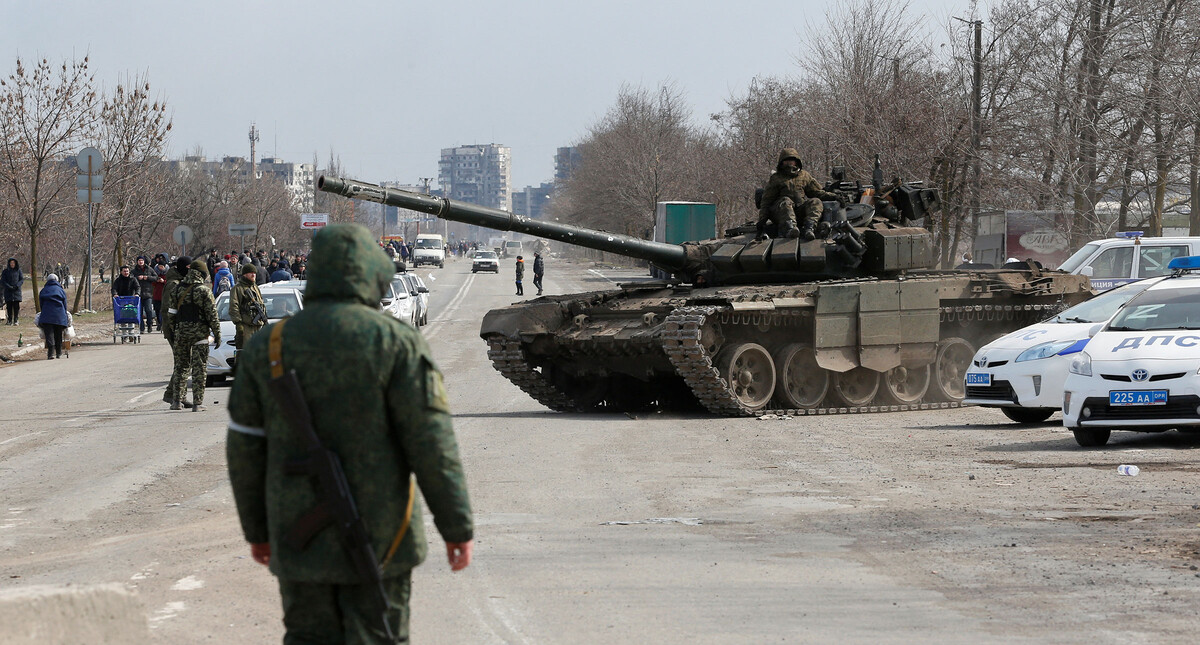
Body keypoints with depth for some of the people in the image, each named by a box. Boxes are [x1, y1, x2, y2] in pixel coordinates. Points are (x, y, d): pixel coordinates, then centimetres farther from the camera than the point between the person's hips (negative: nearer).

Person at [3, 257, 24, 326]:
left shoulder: (18, 270, 6)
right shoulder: (6, 271, 4)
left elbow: (22, 280, 4)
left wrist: (17, 286, -14)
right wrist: (9, 287, -14)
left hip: (17, 291, 0)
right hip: (8, 292, 0)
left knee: (16, 306, -5)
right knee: (9, 306, -4)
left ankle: (16, 320, 0)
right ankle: (9, 320, 0)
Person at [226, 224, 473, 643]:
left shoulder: (266, 346, 3)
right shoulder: (395, 342, -7)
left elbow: (245, 448, 7)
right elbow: (432, 442, -10)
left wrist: (256, 529, 17)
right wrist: (458, 526, -4)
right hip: (377, 536, -3)